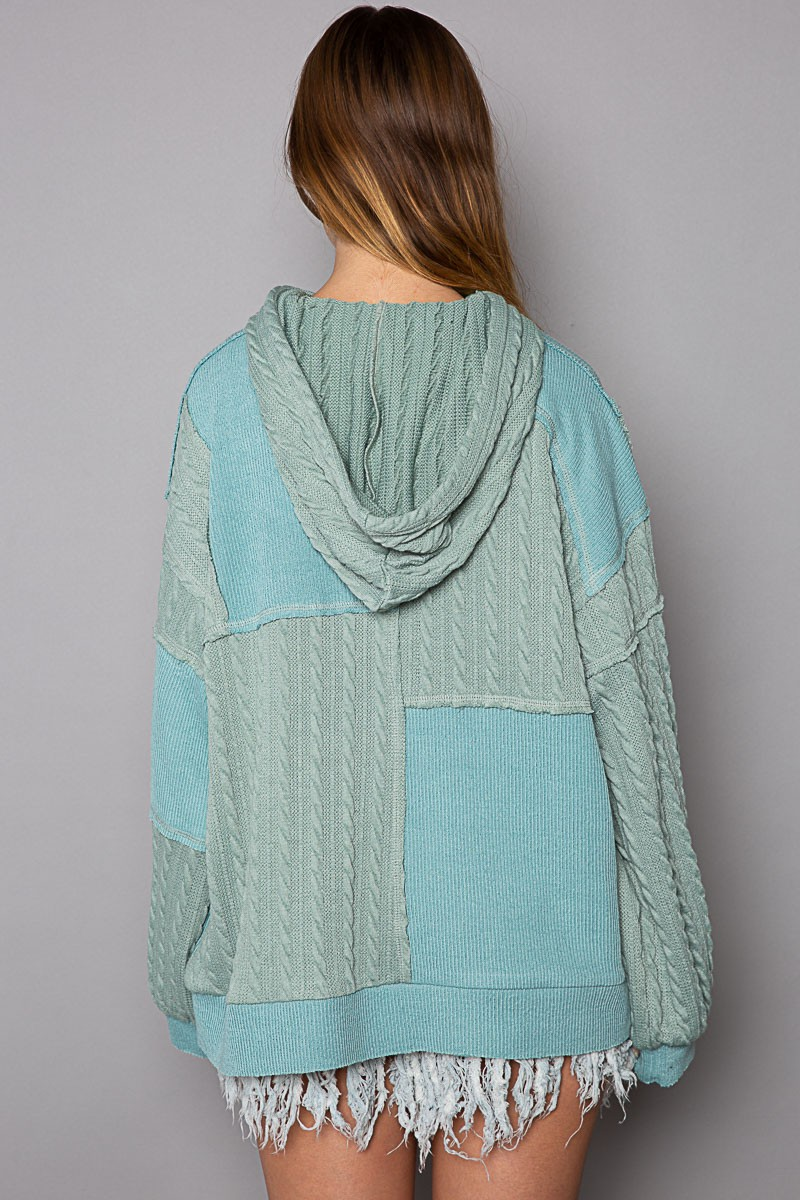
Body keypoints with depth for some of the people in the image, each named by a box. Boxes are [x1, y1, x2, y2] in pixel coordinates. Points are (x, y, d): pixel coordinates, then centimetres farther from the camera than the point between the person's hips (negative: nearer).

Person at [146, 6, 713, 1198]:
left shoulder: (228, 391, -7)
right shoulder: (559, 394, -10)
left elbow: (190, 700, -3)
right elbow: (626, 688, -6)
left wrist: (190, 959, 10)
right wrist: (660, 971, 5)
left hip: (300, 931, 1)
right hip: (527, 942, 0)